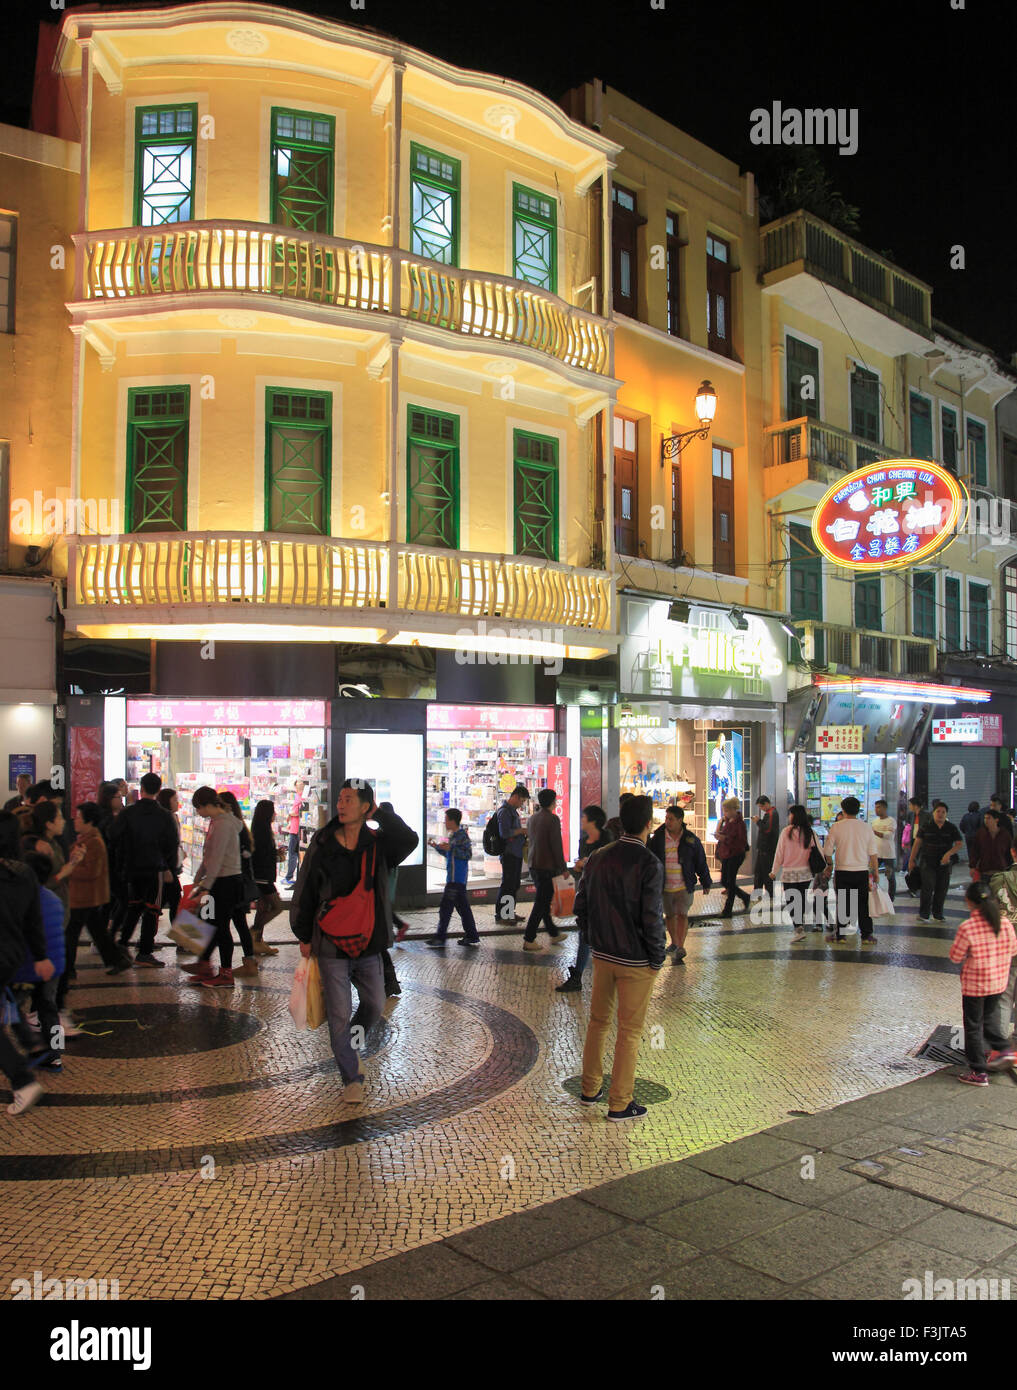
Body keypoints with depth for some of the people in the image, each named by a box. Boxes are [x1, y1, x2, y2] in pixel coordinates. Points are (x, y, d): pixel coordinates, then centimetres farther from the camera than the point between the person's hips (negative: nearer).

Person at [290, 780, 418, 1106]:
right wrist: (304, 936, 4)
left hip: (369, 944, 2)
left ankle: (350, 1045, 41)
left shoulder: (377, 844, 0)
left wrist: (380, 813, -15)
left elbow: (409, 840, -21)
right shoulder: (321, 847, -4)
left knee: (375, 1005, 12)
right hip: (332, 946, -2)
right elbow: (304, 893, 3)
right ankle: (351, 1079, 15)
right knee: (340, 1015, 0)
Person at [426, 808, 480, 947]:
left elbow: (468, 854, -21)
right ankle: (472, 936, 16)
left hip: (456, 878, -10)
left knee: (446, 906, -7)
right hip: (454, 877, 10)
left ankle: (440, 938, -3)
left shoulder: (462, 835, -13)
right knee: (463, 907, 12)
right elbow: (448, 854, 27)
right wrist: (437, 846, 16)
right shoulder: (453, 835, 17)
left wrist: (450, 848, -25)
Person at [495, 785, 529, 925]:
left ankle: (509, 912, 23)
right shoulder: (504, 811, -15)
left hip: (517, 853, 10)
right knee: (507, 884, -5)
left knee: (514, 884, 14)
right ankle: (500, 914, 1)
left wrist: (523, 837, 10)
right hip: (509, 854, -10)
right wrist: (521, 831, -13)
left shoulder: (513, 810, 16)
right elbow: (504, 833, -23)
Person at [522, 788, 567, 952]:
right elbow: (557, 845, -17)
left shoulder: (533, 818, 9)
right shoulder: (552, 819, -15)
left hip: (534, 865, 8)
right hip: (547, 866, -8)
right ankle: (529, 939, -2)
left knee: (544, 900, 18)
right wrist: (562, 868, -10)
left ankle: (553, 933, 31)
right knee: (541, 903, -2)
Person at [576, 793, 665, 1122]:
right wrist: (657, 959, -6)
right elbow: (652, 918, -19)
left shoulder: (599, 857, 1)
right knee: (629, 1031, 5)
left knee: (598, 1021, 19)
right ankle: (619, 1104, 13)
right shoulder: (649, 864, -17)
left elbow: (581, 905, 7)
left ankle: (590, 1089, 30)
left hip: (602, 955, 6)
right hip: (636, 960, -6)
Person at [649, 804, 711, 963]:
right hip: (664, 886, 2)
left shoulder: (691, 839, -3)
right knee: (670, 915, 14)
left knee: (682, 914, -11)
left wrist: (706, 882, 10)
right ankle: (674, 943, 33)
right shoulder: (657, 838, -2)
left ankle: (680, 947, -13)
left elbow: (701, 862, 5)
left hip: (684, 886, -2)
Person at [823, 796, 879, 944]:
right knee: (863, 904, 9)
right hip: (862, 871, 1)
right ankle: (866, 936, 10)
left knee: (842, 904, 8)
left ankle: (839, 934, 12)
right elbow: (873, 853, 2)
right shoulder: (866, 827, 0)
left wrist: (829, 865, 17)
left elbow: (828, 851, 0)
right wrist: (876, 872, 10)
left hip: (842, 871, -1)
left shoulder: (836, 827, -5)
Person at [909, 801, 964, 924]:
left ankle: (938, 914, 21)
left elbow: (960, 844, -1)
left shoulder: (951, 828, 3)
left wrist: (949, 853, -18)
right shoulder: (926, 827, 1)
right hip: (928, 862, -2)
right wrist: (912, 860, 3)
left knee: (942, 888, 7)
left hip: (944, 863, 2)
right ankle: (923, 914, -8)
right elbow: (917, 843, 4)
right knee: (928, 886, -13)